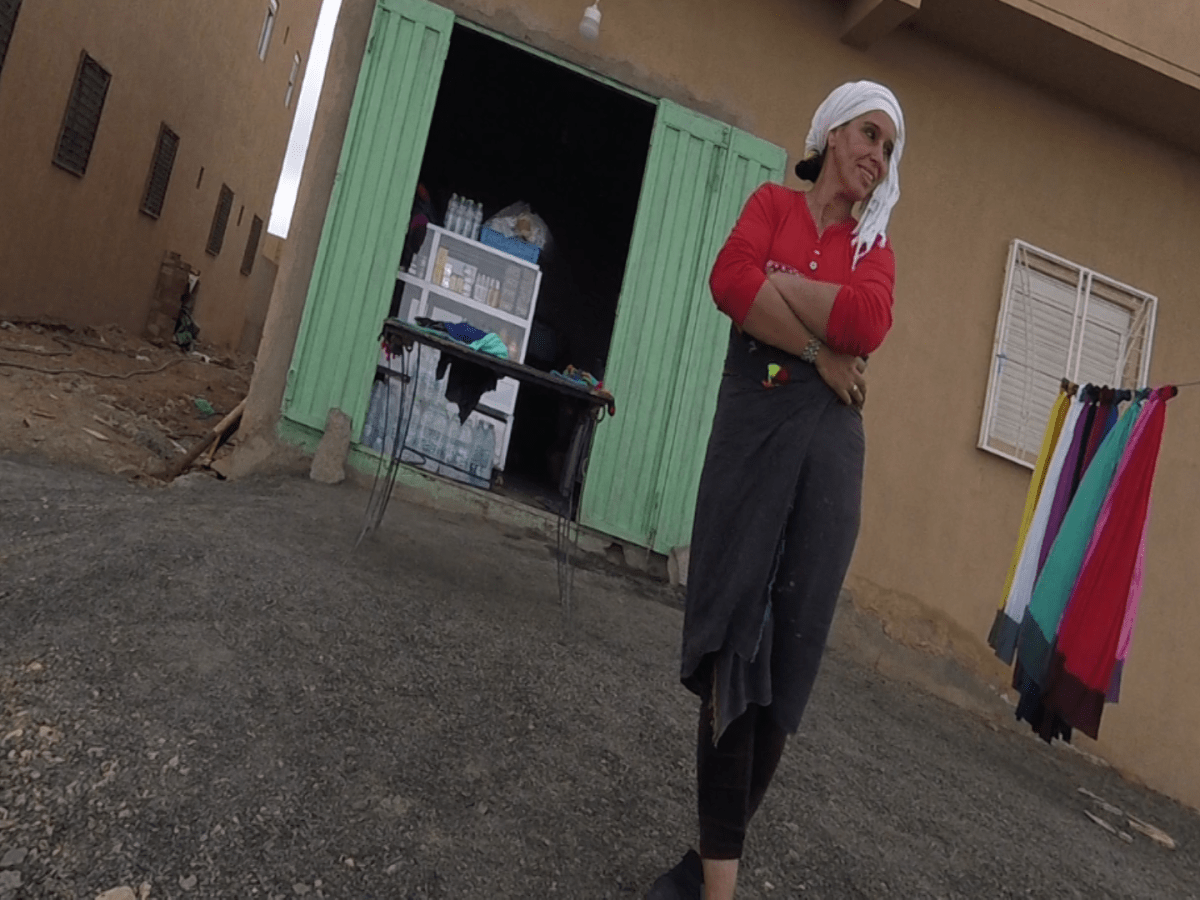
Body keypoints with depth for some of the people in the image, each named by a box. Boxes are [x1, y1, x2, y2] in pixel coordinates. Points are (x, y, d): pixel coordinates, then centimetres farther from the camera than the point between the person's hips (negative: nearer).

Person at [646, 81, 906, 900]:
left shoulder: (875, 248, 16)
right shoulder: (773, 203, 13)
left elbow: (867, 323, -8)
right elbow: (730, 280, -8)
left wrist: (774, 281, -5)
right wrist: (818, 352, -9)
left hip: (829, 442, 2)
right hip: (753, 423, -2)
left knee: (786, 654, 2)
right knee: (736, 644, -6)